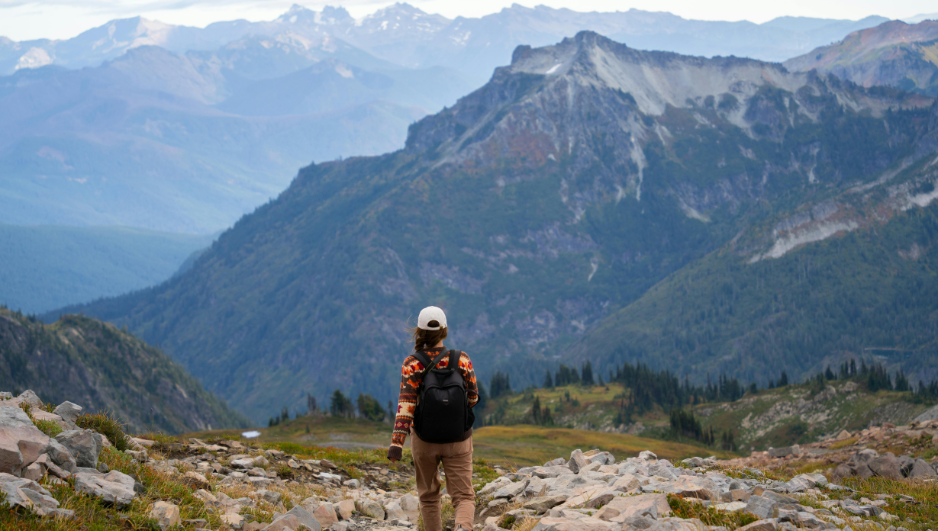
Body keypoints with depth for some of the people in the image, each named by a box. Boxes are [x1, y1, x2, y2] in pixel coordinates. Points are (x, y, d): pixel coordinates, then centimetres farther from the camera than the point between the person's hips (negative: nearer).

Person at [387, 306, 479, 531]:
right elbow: (472, 398, -1)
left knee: (429, 495, 21)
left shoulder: (412, 364, -13)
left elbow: (406, 403, -21)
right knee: (464, 497, 2)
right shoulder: (461, 360, -10)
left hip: (424, 439, 0)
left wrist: (396, 443, -25)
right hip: (458, 441, 0)